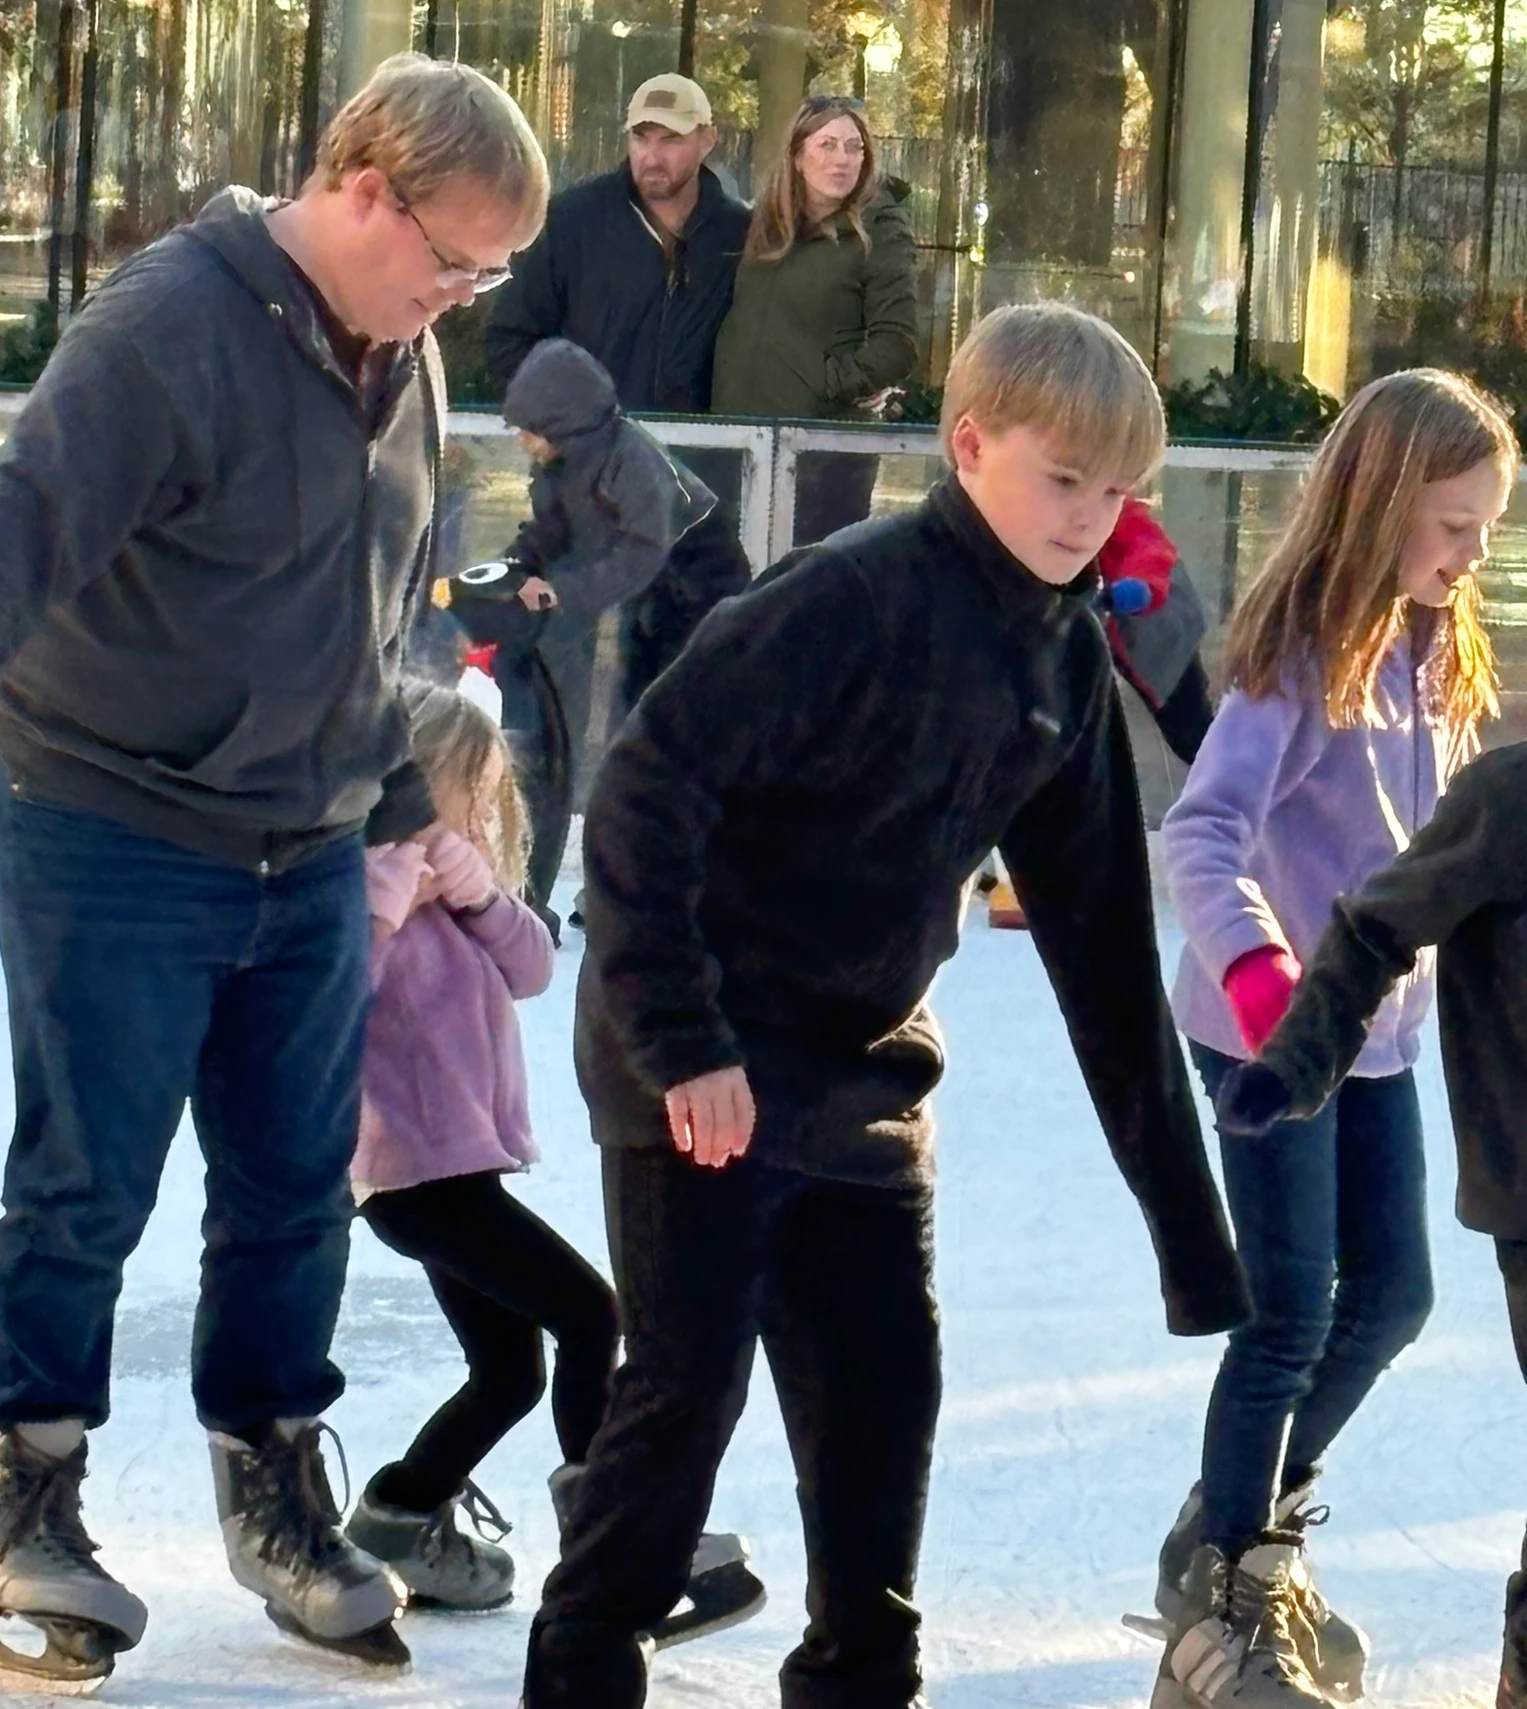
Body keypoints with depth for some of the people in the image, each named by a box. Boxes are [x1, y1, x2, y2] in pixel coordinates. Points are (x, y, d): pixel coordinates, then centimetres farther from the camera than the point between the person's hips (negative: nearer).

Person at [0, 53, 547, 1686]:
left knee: (296, 1191, 11)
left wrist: (402, 803, 23)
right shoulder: (165, 325, -19)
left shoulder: (403, 360, 8)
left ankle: (273, 1488, 26)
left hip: (311, 858, 7)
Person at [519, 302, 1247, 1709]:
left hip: (866, 1081, 7)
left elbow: (1097, 925, 10)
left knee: (887, 1392, 9)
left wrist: (1179, 1196, 11)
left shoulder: (1070, 663, 4)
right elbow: (649, 786, -24)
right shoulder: (854, 598, -21)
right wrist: (681, 1041, -26)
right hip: (706, 1073, -7)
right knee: (685, 1394, -2)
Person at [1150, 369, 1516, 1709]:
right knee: (1291, 1310, -5)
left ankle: (1260, 1516, 34)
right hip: (1268, 1033, -8)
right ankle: (1219, 1596, 8)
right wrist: (1259, 969, -47)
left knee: (1391, 1293, 13)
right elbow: (1203, 834, -32)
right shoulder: (1300, 655, -19)